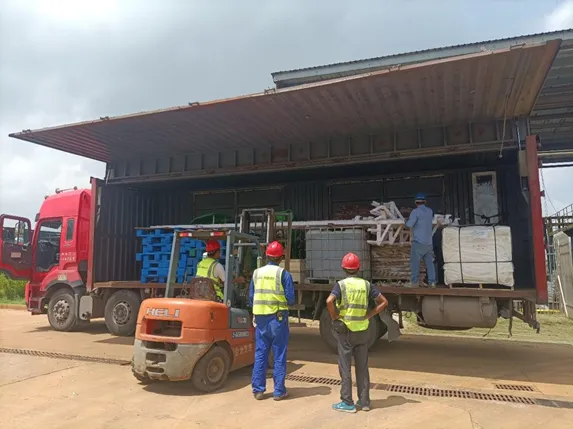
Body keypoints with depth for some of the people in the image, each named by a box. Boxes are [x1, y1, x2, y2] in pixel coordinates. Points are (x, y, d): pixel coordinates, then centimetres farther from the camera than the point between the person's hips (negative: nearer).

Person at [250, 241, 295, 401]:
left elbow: (251, 297, 7)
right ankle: (279, 391, 13)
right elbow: (291, 299, -7)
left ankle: (258, 390, 16)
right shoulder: (283, 274, -8)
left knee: (260, 354, 11)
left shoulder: (257, 273, 3)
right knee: (279, 355, 7)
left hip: (260, 317, 4)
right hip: (278, 318, -3)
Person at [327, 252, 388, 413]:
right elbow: (383, 302, 2)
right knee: (362, 367, 13)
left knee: (345, 368, 5)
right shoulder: (366, 284, 3)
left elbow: (329, 301, -26)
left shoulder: (341, 284, -9)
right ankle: (364, 401, 20)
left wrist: (335, 317, -11)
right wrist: (368, 315, 3)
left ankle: (347, 403, 10)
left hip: (346, 331, -4)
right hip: (362, 331, 4)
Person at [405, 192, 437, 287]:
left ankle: (414, 282, -2)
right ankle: (432, 282, 8)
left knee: (415, 262, -1)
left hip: (418, 242, -6)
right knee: (429, 262, 9)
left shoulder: (415, 211, -10)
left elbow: (409, 224, -16)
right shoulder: (430, 211, 10)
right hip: (429, 242, 6)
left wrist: (408, 220, 4)